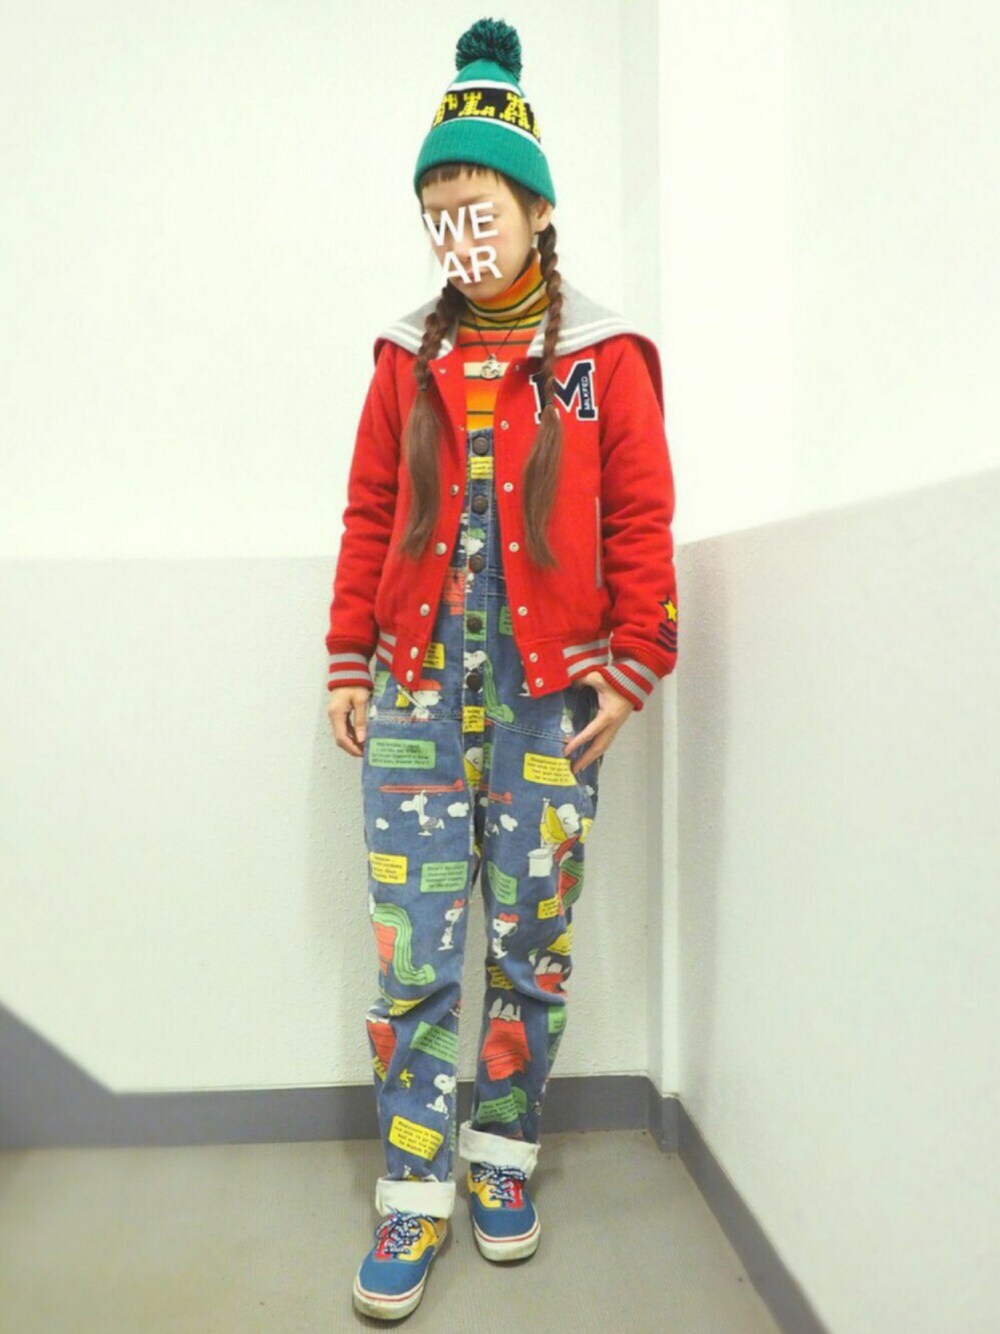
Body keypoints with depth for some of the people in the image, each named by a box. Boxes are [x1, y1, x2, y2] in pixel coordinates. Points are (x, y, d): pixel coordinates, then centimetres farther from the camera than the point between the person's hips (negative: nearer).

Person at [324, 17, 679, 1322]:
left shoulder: (603, 355, 3)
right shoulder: (410, 355, 10)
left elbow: (640, 520, 0)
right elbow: (369, 514, 10)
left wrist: (633, 667, -5)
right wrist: (348, 660, 7)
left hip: (552, 689, -1)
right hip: (419, 684, 2)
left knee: (531, 940, 6)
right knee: (413, 950, 0)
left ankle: (503, 1153, 28)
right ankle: (415, 1191, 15)